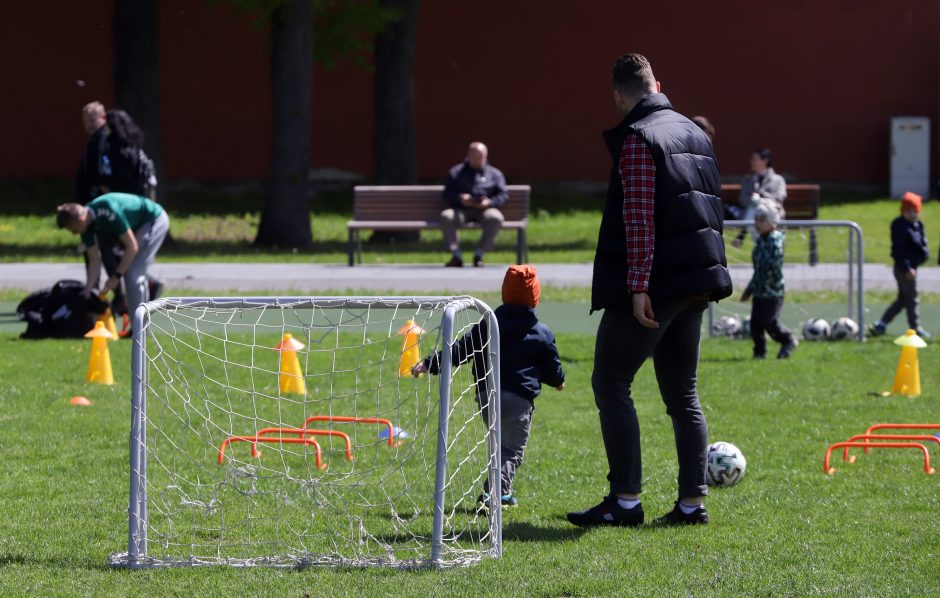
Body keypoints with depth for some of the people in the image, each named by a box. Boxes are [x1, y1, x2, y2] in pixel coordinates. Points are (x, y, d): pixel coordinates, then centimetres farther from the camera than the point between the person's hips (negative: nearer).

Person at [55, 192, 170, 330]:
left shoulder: (109, 213, -34)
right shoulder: (87, 223, -8)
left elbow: (132, 247, -27)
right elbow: (95, 261, -2)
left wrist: (116, 276, -21)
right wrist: (87, 292, -7)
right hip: (140, 224, 9)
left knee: (132, 272, -13)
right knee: (134, 272, 12)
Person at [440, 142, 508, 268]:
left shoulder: (494, 173, 20)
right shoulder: (456, 172, 22)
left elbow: (503, 195, 10)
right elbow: (447, 194, 12)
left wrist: (490, 202, -11)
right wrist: (460, 198, -10)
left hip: (485, 210, -1)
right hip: (462, 210, 1)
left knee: (495, 218, -36)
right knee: (446, 216, -32)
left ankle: (479, 255, -25)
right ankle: (456, 256, -28)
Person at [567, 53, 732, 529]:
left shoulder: (636, 138, -11)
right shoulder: (696, 134, 15)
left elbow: (639, 218, -19)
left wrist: (638, 285, -21)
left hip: (653, 286, -8)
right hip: (697, 283, 8)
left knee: (610, 384, -1)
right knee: (682, 392, 12)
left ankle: (625, 501, -6)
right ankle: (692, 502, 9)